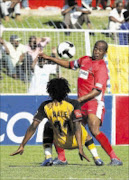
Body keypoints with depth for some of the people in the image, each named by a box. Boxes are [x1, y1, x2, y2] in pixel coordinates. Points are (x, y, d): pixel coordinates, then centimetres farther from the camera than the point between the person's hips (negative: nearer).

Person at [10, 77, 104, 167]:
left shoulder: (45, 106, -12)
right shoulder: (74, 104, -18)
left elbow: (33, 127, -14)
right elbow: (77, 127, -27)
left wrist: (22, 146, -10)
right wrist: (80, 149, -31)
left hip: (61, 143, 1)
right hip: (76, 142, -1)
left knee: (48, 126, 29)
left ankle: (48, 157, 10)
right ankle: (96, 158, 29)